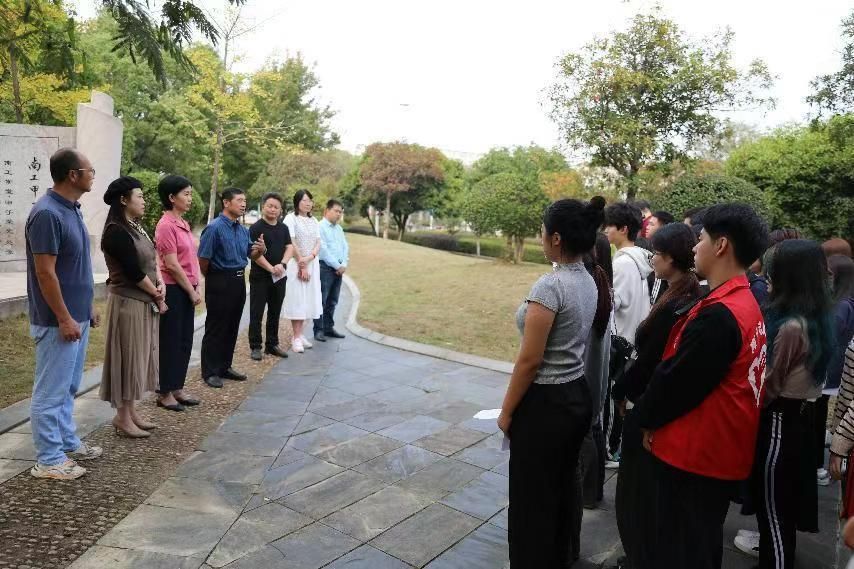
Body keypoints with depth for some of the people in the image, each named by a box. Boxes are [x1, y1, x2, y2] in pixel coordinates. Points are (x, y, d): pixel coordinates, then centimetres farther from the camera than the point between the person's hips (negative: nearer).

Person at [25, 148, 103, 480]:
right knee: (51, 391, 2)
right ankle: (49, 460, 12)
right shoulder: (47, 213, -19)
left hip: (77, 316, 10)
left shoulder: (72, 209, 9)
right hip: (58, 321, -9)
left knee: (67, 388, 19)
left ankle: (68, 443, 32)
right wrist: (64, 318, -20)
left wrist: (87, 307, 18)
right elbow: (45, 273, -21)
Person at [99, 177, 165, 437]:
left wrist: (160, 283, -8)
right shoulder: (116, 232, -17)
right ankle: (122, 417, 12)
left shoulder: (135, 227, 11)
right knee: (127, 357, 0)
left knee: (139, 357, 14)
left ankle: (131, 411, 25)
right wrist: (157, 297, -8)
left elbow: (152, 258, 10)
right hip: (128, 303, -9)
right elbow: (134, 272, -19)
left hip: (144, 302, 9)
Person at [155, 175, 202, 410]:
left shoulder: (183, 224, 13)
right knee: (170, 342, 1)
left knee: (185, 341, 13)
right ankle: (164, 393, 14)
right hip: (173, 290, -8)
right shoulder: (166, 225, -14)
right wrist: (191, 291, -11)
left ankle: (177, 388, 25)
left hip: (187, 290, 8)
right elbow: (172, 264, -17)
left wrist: (196, 288, 7)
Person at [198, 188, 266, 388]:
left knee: (232, 327, 14)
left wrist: (261, 250, -5)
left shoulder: (243, 230, 10)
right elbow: (203, 259, -14)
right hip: (220, 283, -7)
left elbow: (251, 255, 18)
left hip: (239, 281, 7)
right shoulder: (214, 228, -14)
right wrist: (213, 280, -1)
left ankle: (225, 367, 27)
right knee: (216, 328, 1)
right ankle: (210, 372, 12)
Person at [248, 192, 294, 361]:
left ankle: (272, 345, 22)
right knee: (256, 313, 1)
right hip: (260, 277, -5)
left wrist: (282, 264, -13)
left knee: (275, 313, 12)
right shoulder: (256, 228, -6)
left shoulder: (284, 228, 11)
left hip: (279, 277, 5)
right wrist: (270, 268, -17)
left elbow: (290, 247, 4)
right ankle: (256, 347, 8)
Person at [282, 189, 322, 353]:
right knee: (296, 299, -5)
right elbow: (291, 243, -11)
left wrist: (309, 258, -13)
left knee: (307, 299, 6)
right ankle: (297, 338, -2)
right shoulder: (291, 218, -5)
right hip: (296, 264, -5)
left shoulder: (314, 221, 12)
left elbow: (318, 243, 5)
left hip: (312, 264, 6)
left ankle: (301, 335, 14)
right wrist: (301, 265, -13)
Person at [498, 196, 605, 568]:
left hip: (546, 404, -9)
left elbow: (530, 361, -21)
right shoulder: (588, 282, 5)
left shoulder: (550, 285, -22)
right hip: (577, 396, 9)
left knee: (531, 500, 9)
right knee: (561, 492, 22)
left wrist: (506, 411, -10)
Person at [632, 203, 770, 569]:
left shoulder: (718, 314, -26)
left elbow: (675, 378, -20)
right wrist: (652, 413, 9)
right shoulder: (746, 304, 7)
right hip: (719, 451, 9)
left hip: (694, 452, -9)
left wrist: (646, 418, -3)